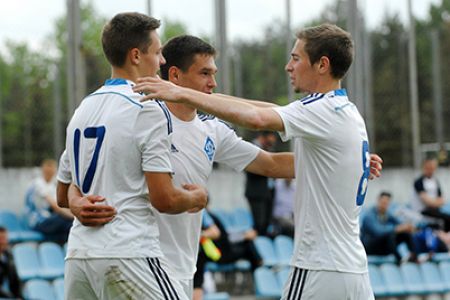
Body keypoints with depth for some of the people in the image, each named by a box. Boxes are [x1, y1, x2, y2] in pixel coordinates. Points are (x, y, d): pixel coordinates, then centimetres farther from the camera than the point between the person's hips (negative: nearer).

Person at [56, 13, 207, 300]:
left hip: (78, 255, 8)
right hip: (127, 253, -8)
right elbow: (164, 199, -10)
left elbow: (64, 196, 24)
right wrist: (196, 197, 8)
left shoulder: (83, 109, 16)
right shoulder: (148, 109, -7)